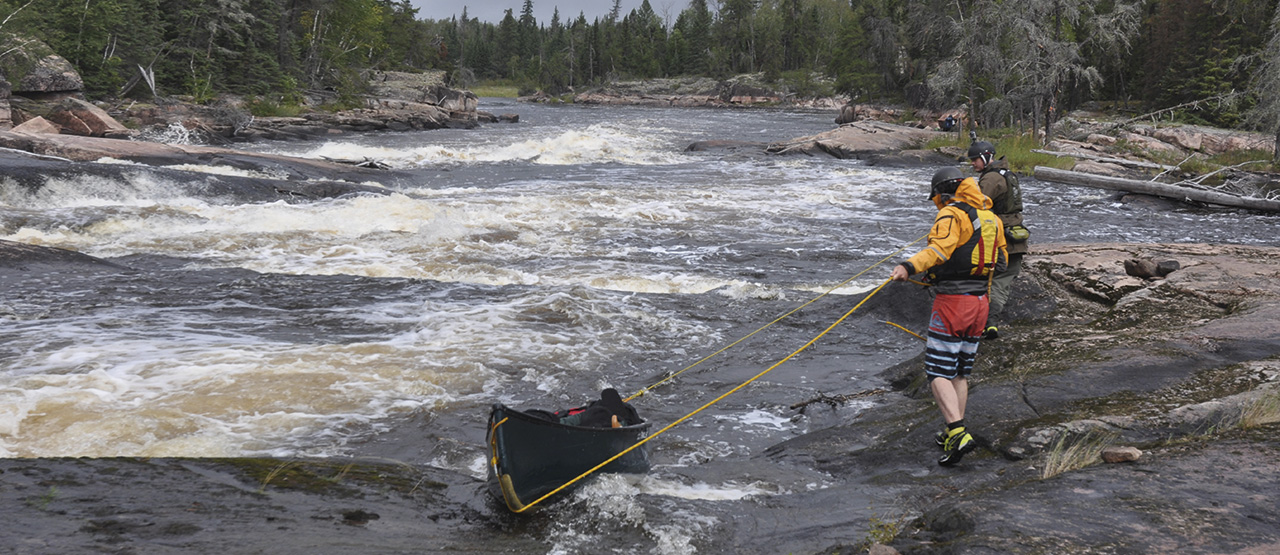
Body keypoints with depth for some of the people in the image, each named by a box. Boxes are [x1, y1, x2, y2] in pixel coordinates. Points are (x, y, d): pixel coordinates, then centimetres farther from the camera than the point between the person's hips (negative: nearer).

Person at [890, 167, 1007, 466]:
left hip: (952, 303, -8)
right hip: (979, 302, 8)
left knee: (938, 373, -7)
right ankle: (954, 434, 23)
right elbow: (1001, 260, 26)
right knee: (960, 372, 18)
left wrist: (909, 267, -45)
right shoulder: (990, 217, 14)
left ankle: (958, 434, -20)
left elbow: (940, 248, -31)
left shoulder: (952, 214, -11)